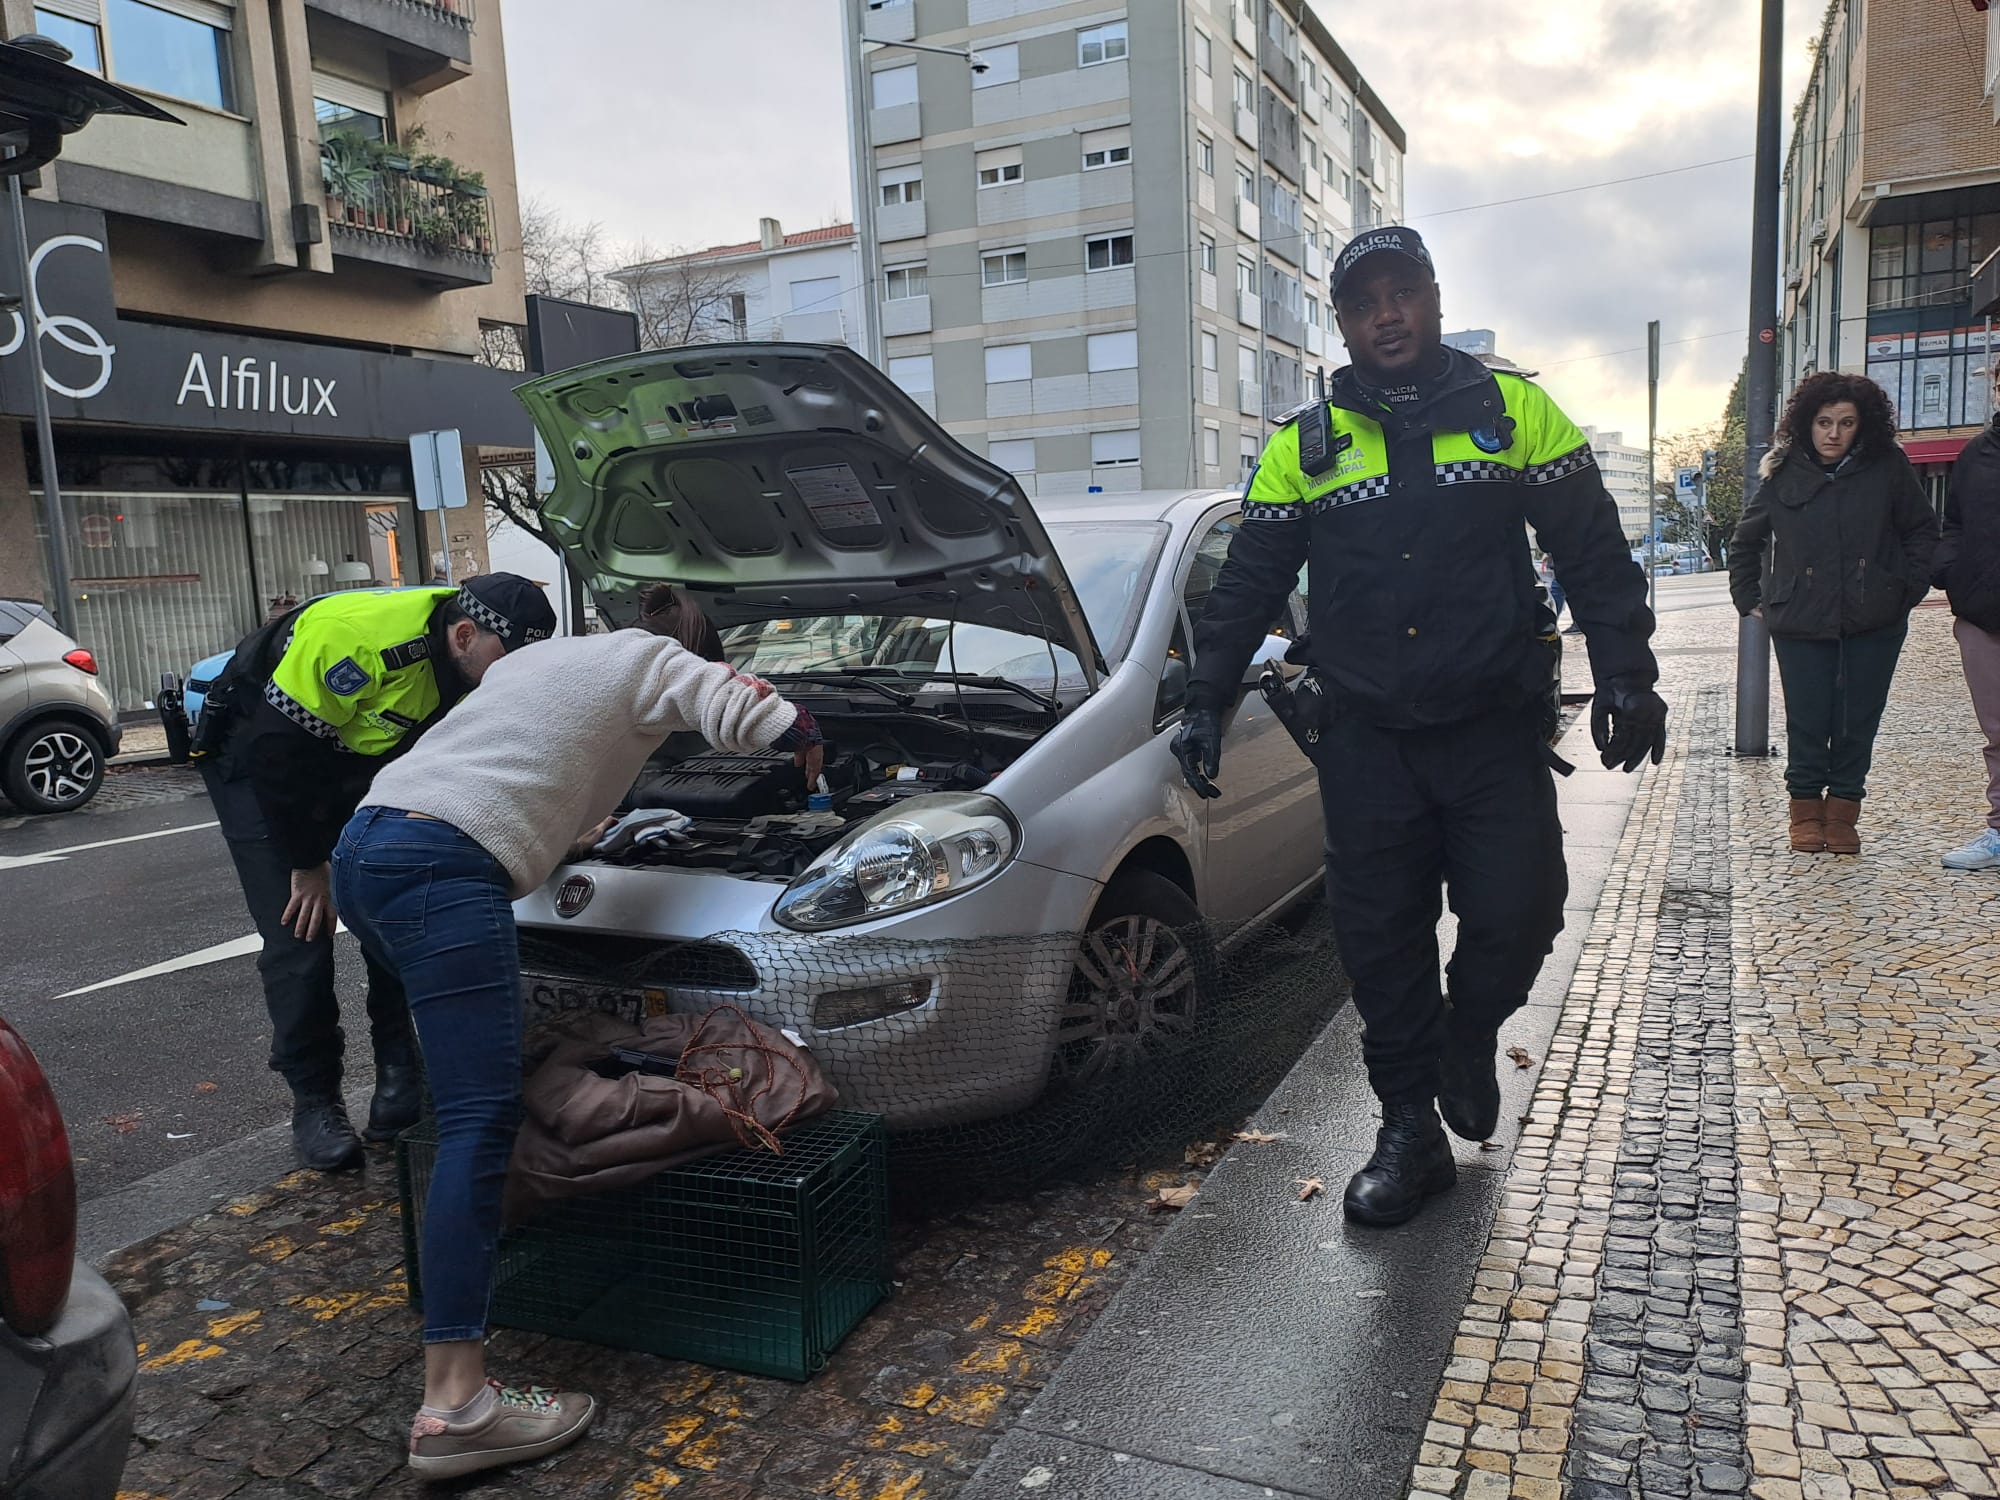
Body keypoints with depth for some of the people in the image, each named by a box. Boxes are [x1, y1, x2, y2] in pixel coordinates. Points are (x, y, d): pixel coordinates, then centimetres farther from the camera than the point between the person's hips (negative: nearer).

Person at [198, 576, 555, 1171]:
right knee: (300, 934, -10)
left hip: (355, 762, 6)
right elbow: (279, 745, -32)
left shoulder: (472, 665, -15)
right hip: (256, 755, -6)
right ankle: (314, 1102, 4)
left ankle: (400, 1074, 12)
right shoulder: (358, 637, -39)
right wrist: (307, 865, -23)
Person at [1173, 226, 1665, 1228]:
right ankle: (1411, 1132, 19)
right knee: (1379, 940, 3)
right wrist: (1206, 700, 4)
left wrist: (1626, 677, -2)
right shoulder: (1303, 446, 6)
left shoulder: (1515, 411, 4)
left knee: (1515, 914, -5)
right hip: (1367, 742, 1)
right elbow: (1247, 585, 9)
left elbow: (1594, 555, 5)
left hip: (1496, 732, -1)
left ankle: (1469, 1042, 30)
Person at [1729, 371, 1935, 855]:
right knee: (1806, 722, 1)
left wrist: (1910, 588, 1)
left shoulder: (1888, 467, 1)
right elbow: (1746, 539, 14)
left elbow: (1922, 530, 10)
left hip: (1873, 621, 1)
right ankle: (1806, 809, 16)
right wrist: (1748, 597, 10)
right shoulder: (1784, 473, 2)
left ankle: (1842, 810, 16)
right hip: (1799, 622, 0)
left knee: (1857, 723, 5)